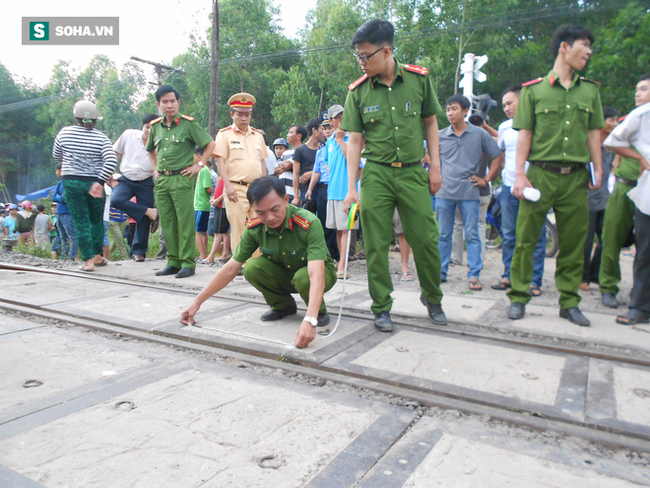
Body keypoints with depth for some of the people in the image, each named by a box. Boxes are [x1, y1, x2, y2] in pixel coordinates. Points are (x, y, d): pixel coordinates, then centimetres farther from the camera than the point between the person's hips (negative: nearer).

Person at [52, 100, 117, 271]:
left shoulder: (65, 133, 0)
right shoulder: (101, 138, -4)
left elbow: (56, 155, 15)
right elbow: (111, 161, -17)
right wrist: (100, 182, -15)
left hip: (71, 182, 0)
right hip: (94, 183, 0)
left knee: (80, 221, 2)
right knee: (97, 220, 15)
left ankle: (88, 260, -2)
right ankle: (97, 255, 23)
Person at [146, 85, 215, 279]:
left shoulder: (188, 123, -3)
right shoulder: (155, 126, 14)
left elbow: (210, 144, -2)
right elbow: (150, 150, 31)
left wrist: (199, 165, -6)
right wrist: (155, 168, 19)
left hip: (182, 178, -6)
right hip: (162, 180, 6)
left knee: (185, 222, -5)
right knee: (167, 223, 8)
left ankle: (187, 263, 0)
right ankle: (173, 261, 17)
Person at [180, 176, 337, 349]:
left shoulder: (309, 223, -33)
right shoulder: (254, 228, -19)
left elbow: (316, 274, -44)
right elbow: (230, 268, -12)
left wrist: (310, 319, -57)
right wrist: (197, 302, -13)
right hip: (284, 274, 4)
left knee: (303, 277, -37)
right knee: (252, 268, -24)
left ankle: (320, 311, -3)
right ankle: (283, 305, 4)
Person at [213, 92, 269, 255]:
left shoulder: (258, 135, 18)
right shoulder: (225, 134, 4)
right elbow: (220, 161, -4)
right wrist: (228, 185, -14)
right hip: (236, 188, -4)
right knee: (238, 228, -3)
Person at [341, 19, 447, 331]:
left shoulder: (418, 78, 2)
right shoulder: (358, 91, 0)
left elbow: (430, 122, 11)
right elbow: (354, 140, 0)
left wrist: (435, 166, 6)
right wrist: (351, 187, -6)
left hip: (413, 172, 1)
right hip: (376, 175, 0)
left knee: (426, 239, 2)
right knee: (376, 245, 1)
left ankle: (432, 298, 26)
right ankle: (381, 308, 16)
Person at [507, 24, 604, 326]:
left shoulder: (590, 90, 16)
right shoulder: (533, 90, 5)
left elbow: (594, 133, 16)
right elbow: (524, 134, 0)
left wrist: (598, 170, 7)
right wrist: (520, 174, -8)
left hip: (576, 177, 4)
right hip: (540, 174, -3)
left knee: (573, 242, 6)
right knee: (526, 239, -2)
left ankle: (569, 302, 17)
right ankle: (518, 297, 9)